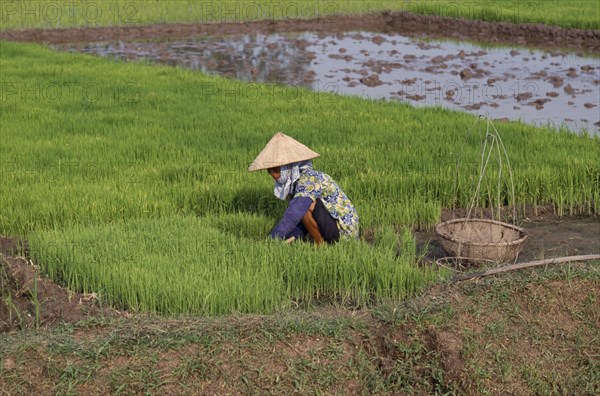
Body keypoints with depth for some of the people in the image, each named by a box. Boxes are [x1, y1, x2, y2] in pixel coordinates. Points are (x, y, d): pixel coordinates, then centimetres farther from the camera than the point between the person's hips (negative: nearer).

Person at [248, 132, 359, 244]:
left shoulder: (309, 181, -21)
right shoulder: (292, 183, 7)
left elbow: (290, 220, -27)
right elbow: (302, 221, 0)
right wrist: (292, 237, -17)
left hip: (344, 231, -9)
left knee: (306, 206, -26)